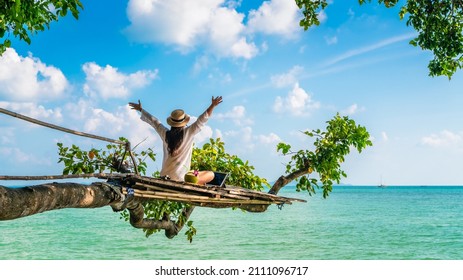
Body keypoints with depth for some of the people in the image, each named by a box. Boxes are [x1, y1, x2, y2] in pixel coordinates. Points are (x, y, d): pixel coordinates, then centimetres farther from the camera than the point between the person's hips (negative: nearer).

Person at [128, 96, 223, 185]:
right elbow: (202, 120, -14)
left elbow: (153, 120, 14)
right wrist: (213, 105, -14)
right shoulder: (188, 133, -12)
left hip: (165, 175, 6)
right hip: (180, 177, -6)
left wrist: (140, 109, 27)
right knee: (211, 175, 0)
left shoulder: (165, 133, 1)